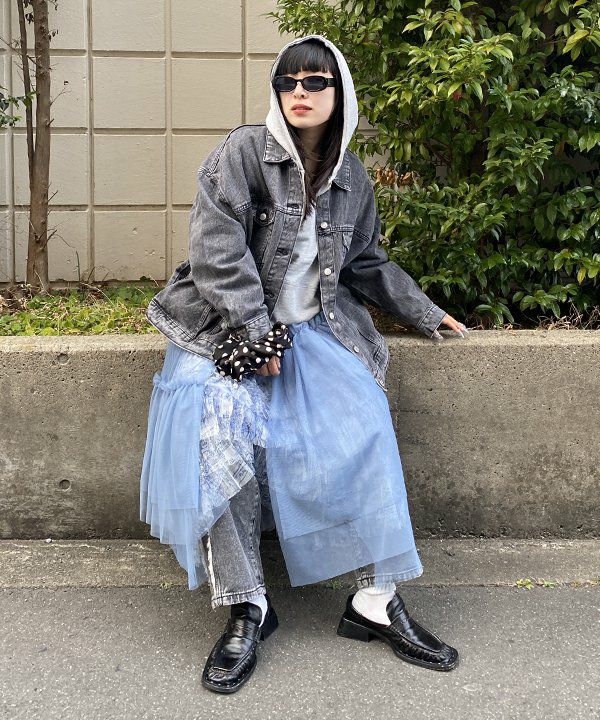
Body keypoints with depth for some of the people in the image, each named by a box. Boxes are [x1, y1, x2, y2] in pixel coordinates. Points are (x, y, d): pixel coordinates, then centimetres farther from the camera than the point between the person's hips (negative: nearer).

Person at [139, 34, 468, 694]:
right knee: (221, 434, -28)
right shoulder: (242, 153, -6)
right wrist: (258, 336, -19)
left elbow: (367, 263, 22)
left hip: (313, 328, 4)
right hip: (231, 327, -4)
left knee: (360, 426, -19)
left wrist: (426, 313, 19)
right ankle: (246, 610, -18)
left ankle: (377, 601, -12)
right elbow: (217, 250, -14)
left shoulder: (352, 177, 11)